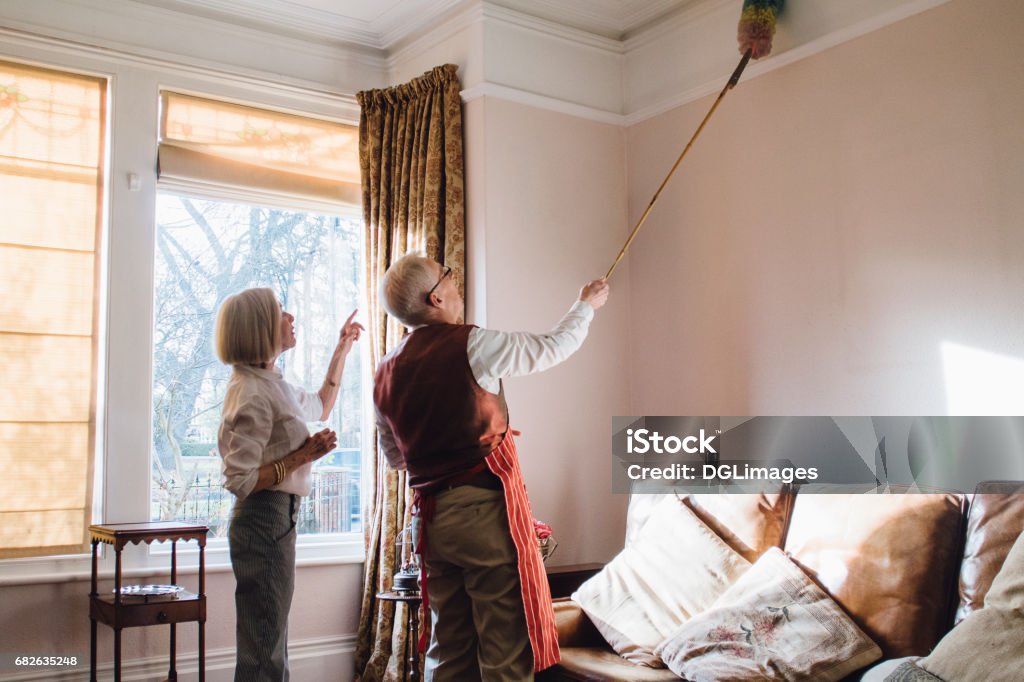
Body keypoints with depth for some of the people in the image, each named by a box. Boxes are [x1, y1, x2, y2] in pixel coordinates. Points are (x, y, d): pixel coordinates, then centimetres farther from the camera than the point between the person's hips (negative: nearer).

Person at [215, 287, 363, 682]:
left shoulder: (270, 381, 11)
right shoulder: (252, 392, -18)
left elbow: (318, 408, 29)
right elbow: (240, 481, -22)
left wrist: (342, 351, 26)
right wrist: (302, 456, -17)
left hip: (277, 519, 10)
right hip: (265, 520, -10)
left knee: (269, 649, 18)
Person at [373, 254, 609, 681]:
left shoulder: (386, 374, 8)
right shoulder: (471, 345, -10)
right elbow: (554, 346, 4)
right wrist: (586, 304, 22)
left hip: (430, 517, 7)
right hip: (485, 508, -7)